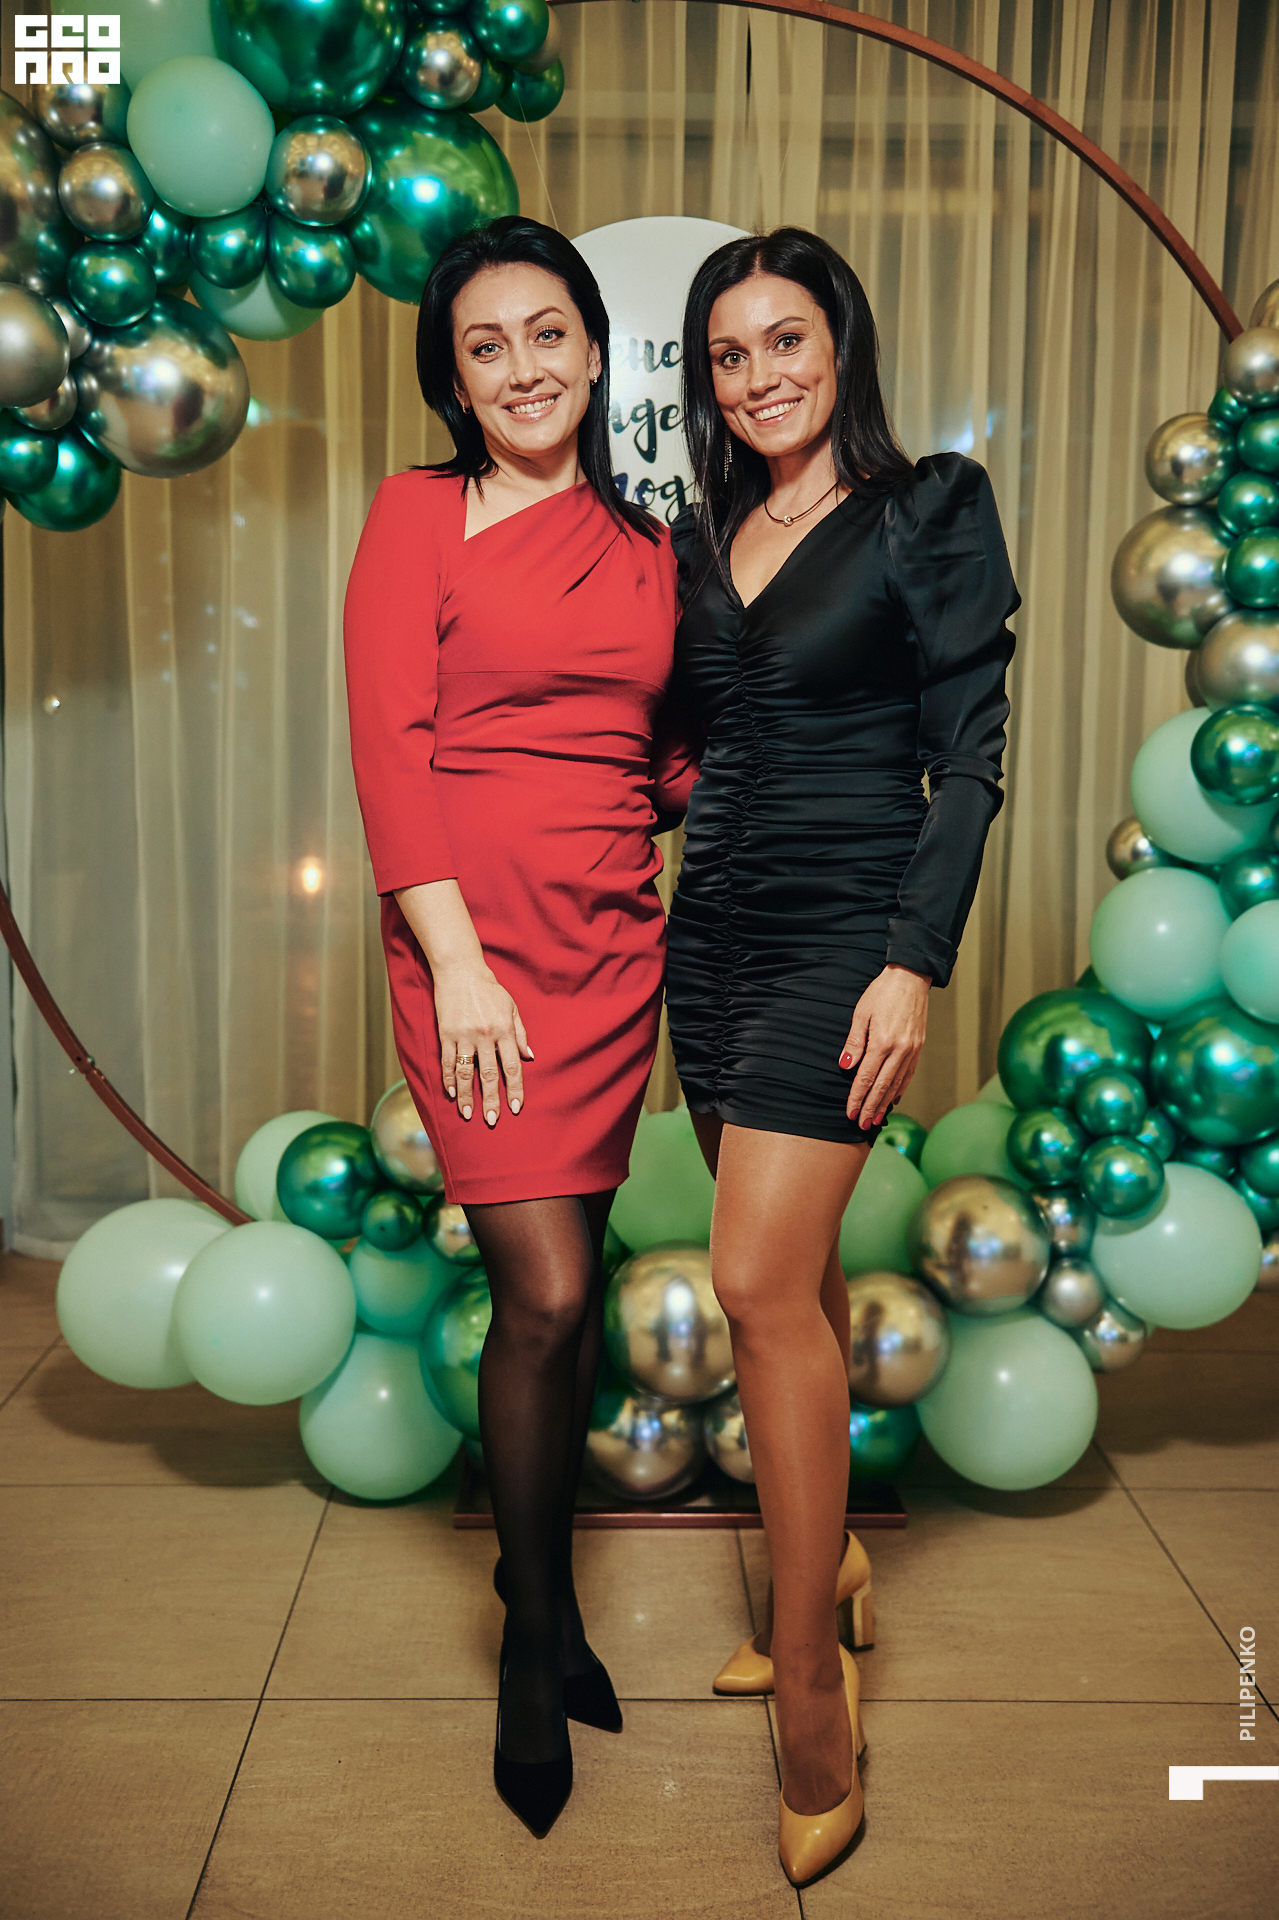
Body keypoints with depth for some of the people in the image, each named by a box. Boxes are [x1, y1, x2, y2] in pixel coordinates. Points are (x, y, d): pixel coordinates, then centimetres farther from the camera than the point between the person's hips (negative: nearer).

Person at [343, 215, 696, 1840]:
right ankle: (537, 1634, 18)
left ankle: (545, 1600, 31)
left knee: (570, 1289, 10)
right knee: (546, 1295, -7)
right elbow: (389, 746, -6)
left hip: (615, 941, 4)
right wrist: (458, 961, -14)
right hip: (477, 935, -4)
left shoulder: (645, 548, 15)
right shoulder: (419, 514, 2)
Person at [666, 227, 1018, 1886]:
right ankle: (831, 1551, 31)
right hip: (712, 926, 6)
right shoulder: (701, 536, 14)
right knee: (793, 1266, 13)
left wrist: (917, 963, -15)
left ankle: (810, 1686, 0)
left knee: (760, 1278, -14)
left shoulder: (930, 511, -1)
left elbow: (968, 761, -7)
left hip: (840, 931, -6)